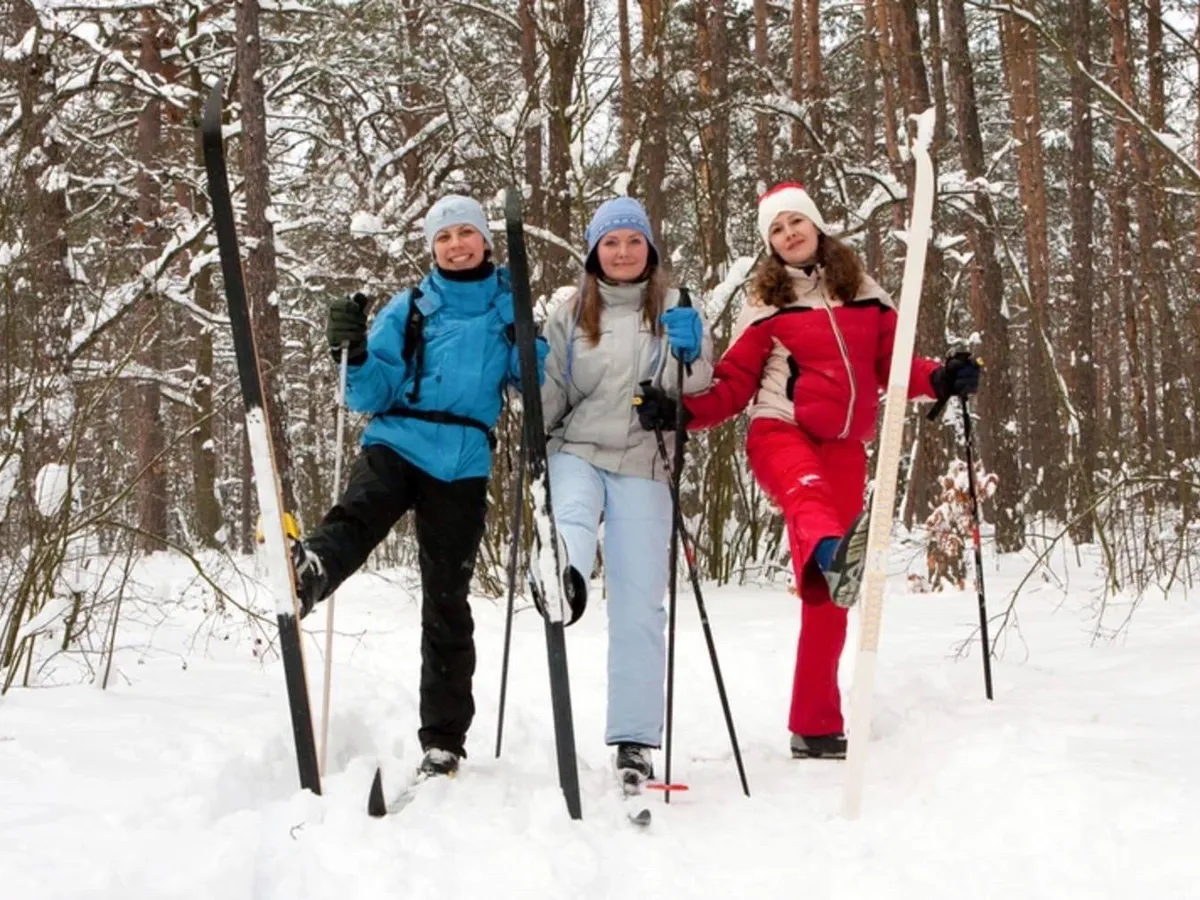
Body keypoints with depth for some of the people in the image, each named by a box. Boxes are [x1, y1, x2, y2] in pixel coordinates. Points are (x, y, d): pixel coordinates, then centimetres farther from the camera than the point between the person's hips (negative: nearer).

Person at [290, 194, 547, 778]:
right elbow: (373, 395, 6)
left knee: (447, 603, 4)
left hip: (463, 465, 1)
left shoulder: (511, 309, 12)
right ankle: (306, 570, -67)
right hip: (396, 445, -1)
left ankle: (443, 741, 13)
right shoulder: (409, 309, 10)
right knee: (355, 520, -34)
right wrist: (354, 355, -13)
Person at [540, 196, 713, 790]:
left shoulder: (674, 310, 10)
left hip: (642, 465, -1)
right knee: (572, 517, -35)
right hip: (577, 451, 1)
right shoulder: (570, 316, 13)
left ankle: (633, 741, 0)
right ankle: (563, 580, -69)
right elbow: (550, 396, 17)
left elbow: (697, 395, 5)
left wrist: (689, 354, -14)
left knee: (638, 603, -5)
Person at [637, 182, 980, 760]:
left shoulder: (864, 294, 15)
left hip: (844, 447, 3)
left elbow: (893, 364, 15)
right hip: (780, 431, -3)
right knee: (808, 490, -41)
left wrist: (941, 380, -3)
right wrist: (682, 411, -12)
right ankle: (833, 555, -76)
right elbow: (734, 384, 4)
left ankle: (815, 726, 5)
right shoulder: (766, 304, 8)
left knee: (825, 596, -1)